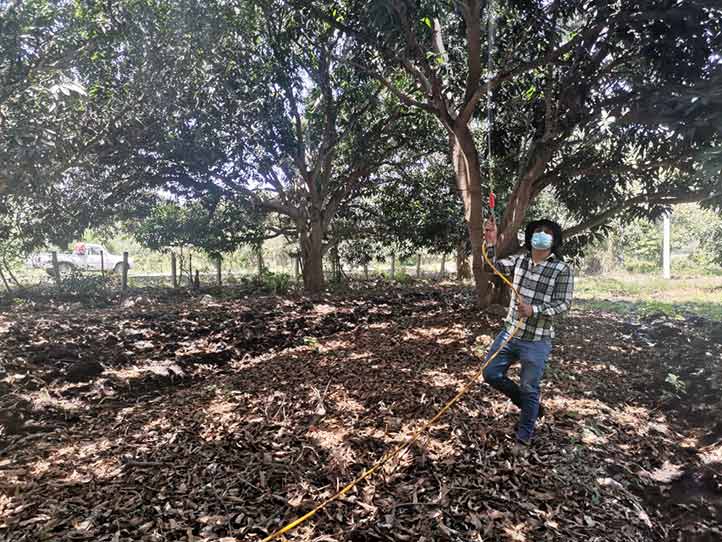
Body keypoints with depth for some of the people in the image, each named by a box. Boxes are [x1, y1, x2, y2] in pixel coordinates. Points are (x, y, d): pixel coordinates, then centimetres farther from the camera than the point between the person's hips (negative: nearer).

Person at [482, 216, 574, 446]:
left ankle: (524, 436, 27)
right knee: (491, 373, 10)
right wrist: (491, 241, -17)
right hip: (509, 332, 5)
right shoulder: (519, 260, 5)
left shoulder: (562, 270, -10)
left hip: (536, 341, -5)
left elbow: (563, 304, -12)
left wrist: (534, 310, -25)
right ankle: (531, 406, 32)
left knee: (529, 389, 6)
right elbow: (493, 266, -1)